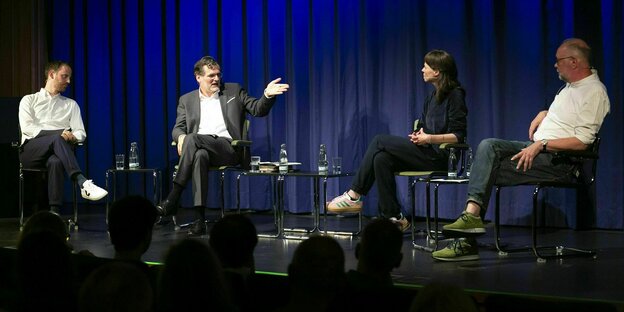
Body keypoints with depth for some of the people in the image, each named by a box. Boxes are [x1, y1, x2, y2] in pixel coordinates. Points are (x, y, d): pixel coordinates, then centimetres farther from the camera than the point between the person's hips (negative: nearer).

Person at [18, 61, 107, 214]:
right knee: (58, 138, -35)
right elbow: (27, 127, -2)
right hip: (30, 152, -1)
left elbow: (81, 133, 13)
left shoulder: (71, 104, 25)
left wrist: (73, 137, -14)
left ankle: (55, 213, -51)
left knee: (55, 162, -38)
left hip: (55, 153, 2)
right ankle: (83, 183, -50)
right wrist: (59, 134, -16)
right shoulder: (29, 100, 17)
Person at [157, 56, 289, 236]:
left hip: (228, 148, -1)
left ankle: (173, 199, -35)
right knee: (200, 155, -38)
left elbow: (258, 110, 11)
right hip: (199, 147, 2)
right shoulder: (187, 100, 21)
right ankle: (200, 219, -45)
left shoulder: (234, 91, 18)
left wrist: (268, 95, -11)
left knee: (192, 139, -32)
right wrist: (181, 137, -10)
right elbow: (178, 128, 15)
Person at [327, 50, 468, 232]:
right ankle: (393, 218, -14)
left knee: (380, 141, -13)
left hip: (440, 156, -8)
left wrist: (429, 138, -21)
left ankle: (354, 196, -8)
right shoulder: (433, 97, 18)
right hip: (427, 154, 8)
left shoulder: (455, 95, -8)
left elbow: (459, 136, -13)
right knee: (381, 159, -16)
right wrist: (420, 135, 0)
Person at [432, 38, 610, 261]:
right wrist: (543, 114, 15)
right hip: (537, 148, 9)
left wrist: (541, 145, -20)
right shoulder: (572, 85, 17)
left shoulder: (595, 93, -12)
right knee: (488, 146, -14)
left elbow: (581, 142, -20)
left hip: (558, 160, -9)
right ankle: (472, 211, -25)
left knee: (491, 173, -16)